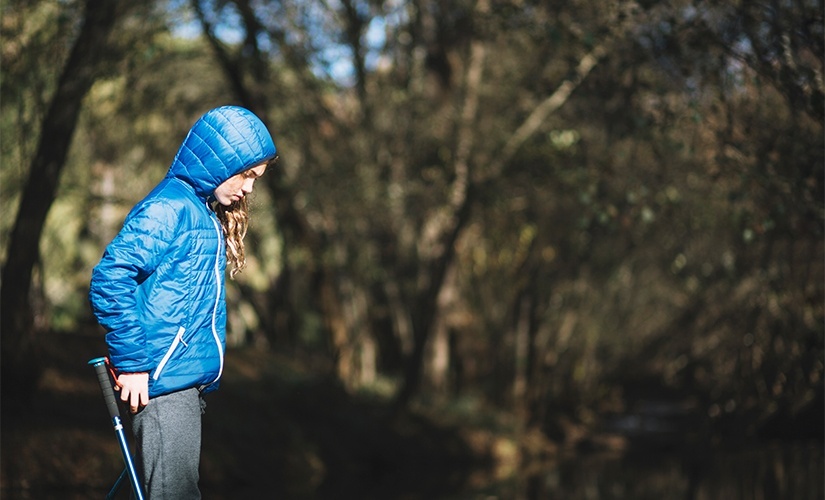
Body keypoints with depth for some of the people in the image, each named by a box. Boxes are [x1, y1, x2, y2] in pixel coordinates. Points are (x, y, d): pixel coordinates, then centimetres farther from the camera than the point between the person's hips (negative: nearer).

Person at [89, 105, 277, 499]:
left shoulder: (206, 214, 19)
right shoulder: (169, 208, -11)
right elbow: (111, 278, -20)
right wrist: (131, 362, -19)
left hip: (190, 381, 10)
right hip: (163, 381, -10)